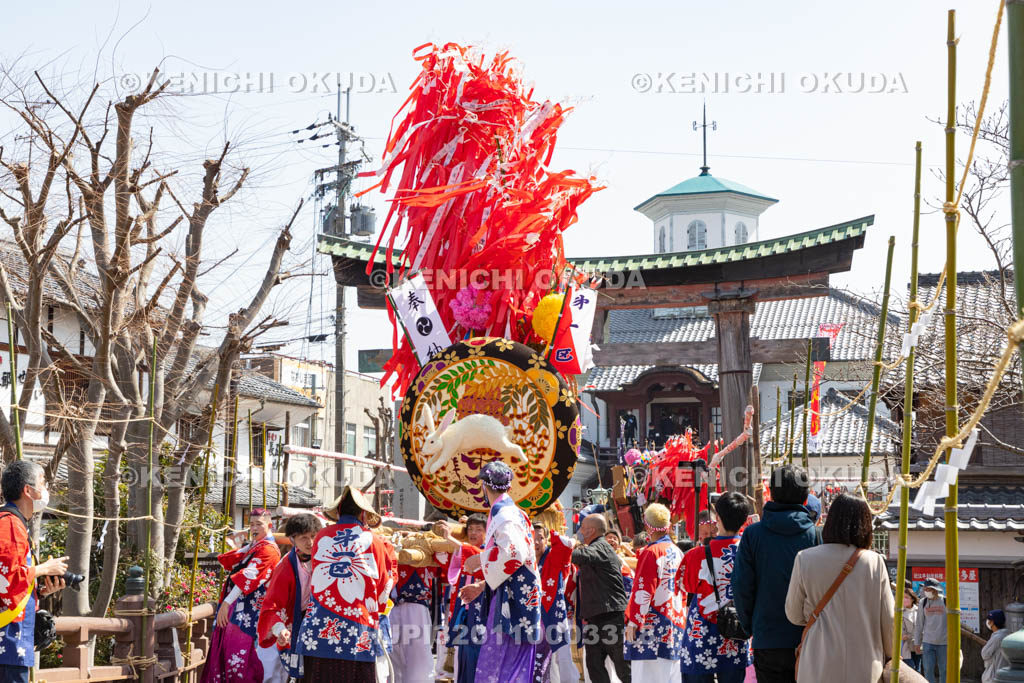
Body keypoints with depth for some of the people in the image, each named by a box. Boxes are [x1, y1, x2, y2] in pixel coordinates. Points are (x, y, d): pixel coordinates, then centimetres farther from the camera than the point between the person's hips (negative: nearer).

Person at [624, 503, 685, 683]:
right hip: (676, 622, 7)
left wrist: (632, 621, -12)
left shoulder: (651, 552, -11)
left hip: (652, 622, -7)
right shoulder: (677, 552, 11)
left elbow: (642, 590, -14)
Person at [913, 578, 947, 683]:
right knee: (928, 670, -3)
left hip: (943, 643, -2)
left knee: (943, 671, 3)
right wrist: (917, 643, 8)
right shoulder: (923, 603, 6)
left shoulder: (946, 602, -2)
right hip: (928, 642, 2)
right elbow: (919, 624, 10)